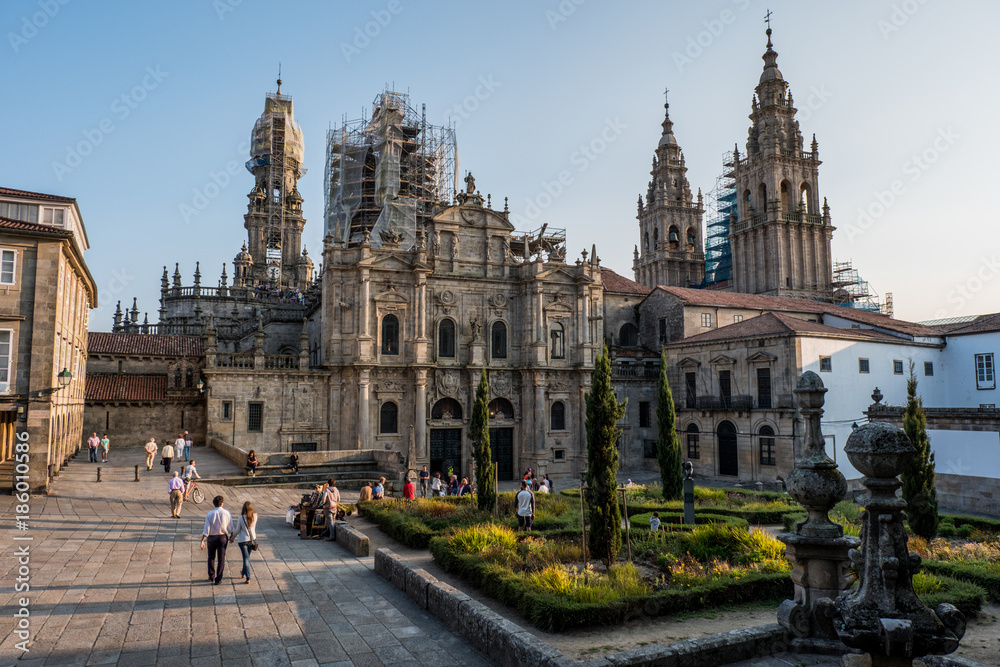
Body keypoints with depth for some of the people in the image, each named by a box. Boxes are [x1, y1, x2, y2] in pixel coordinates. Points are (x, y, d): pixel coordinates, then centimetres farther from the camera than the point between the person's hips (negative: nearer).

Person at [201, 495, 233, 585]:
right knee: (221, 559, 6)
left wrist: (202, 541, -10)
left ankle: (211, 577, 30)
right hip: (222, 538, -1)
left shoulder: (209, 514, -8)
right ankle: (218, 579, 3)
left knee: (211, 558, 19)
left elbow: (206, 530, -13)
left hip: (211, 538, 1)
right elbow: (230, 528, -1)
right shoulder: (226, 513, -7)